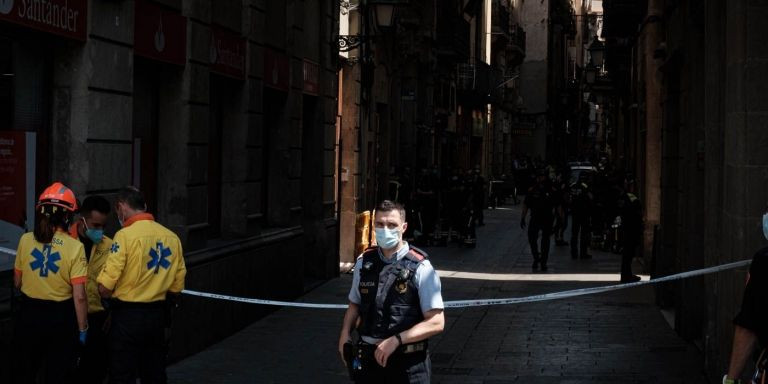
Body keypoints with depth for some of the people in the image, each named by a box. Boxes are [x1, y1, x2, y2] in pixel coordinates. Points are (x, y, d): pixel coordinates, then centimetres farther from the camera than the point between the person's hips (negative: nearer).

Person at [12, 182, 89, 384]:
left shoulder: (26, 240, -6)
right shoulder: (74, 247, -15)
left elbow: (17, 282, 6)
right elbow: (79, 296, -16)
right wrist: (83, 329, -6)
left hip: (29, 314, 3)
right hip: (60, 316, -2)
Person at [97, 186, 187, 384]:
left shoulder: (125, 235, -14)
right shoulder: (172, 237, 3)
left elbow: (105, 287, -17)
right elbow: (176, 288, 8)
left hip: (127, 316, -5)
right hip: (158, 316, 6)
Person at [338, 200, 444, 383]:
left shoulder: (420, 268, -9)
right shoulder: (364, 262, 6)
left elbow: (436, 323, -11)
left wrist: (396, 340, -19)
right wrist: (345, 333, 3)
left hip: (407, 362, -4)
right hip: (368, 359, 4)